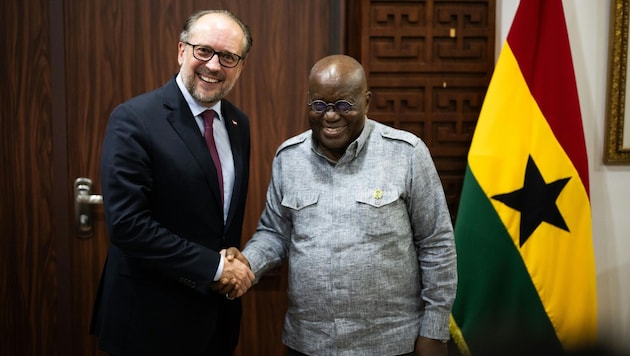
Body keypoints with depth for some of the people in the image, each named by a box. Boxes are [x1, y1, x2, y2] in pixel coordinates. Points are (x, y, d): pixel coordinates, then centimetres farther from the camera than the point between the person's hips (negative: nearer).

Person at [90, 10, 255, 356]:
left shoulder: (238, 123, 5)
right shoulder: (133, 119, -16)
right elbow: (126, 223, -22)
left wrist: (235, 265, -5)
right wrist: (213, 266, -19)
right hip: (153, 318, -6)